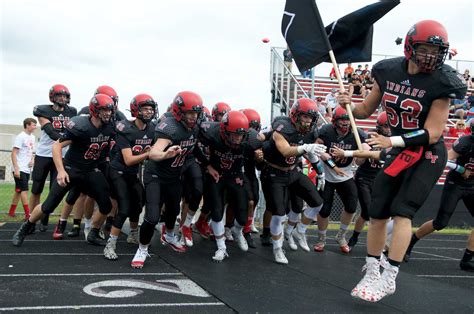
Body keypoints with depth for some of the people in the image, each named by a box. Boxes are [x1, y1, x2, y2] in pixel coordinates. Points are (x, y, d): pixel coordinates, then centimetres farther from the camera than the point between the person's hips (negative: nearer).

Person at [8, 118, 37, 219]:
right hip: (20, 169, -8)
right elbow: (13, 153, -14)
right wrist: (16, 169, -20)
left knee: (19, 191, 12)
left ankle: (11, 212, 20)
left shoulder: (32, 137, 12)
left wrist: (32, 160, 2)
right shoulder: (21, 137, -11)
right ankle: (28, 214, -10)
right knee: (24, 190, -10)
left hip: (27, 169, 8)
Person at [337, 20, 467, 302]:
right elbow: (366, 110, 5)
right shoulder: (389, 72, -5)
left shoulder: (440, 83, -18)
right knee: (377, 212, 3)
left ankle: (389, 278, -4)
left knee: (402, 211, -14)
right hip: (399, 153, 5)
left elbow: (432, 133, -21)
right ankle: (372, 273, 17)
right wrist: (349, 105, -16)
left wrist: (392, 141, -30)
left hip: (428, 155, -5)